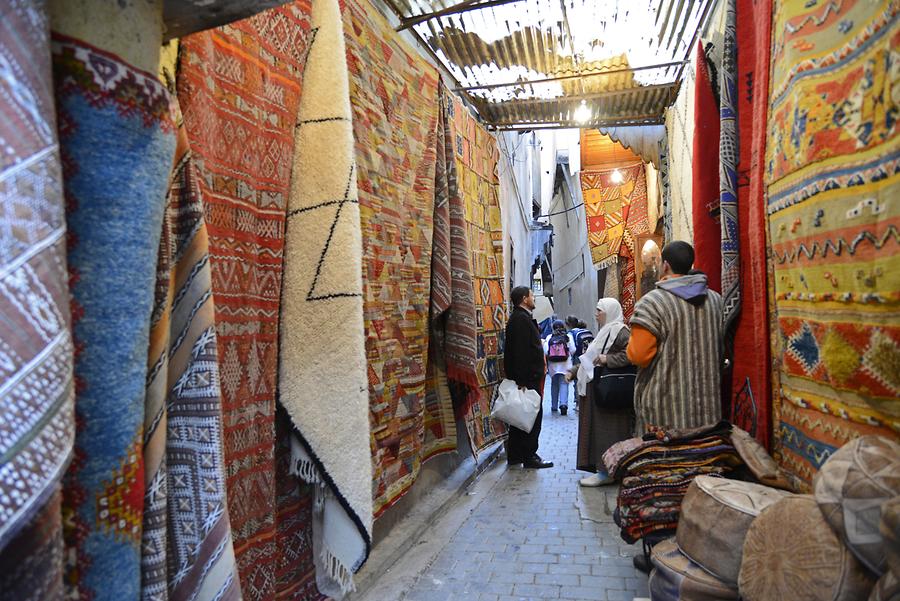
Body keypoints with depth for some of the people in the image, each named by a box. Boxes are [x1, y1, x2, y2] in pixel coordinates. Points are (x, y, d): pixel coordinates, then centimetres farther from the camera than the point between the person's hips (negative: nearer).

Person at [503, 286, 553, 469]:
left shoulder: (522, 317, 19)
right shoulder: (520, 319, -15)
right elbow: (520, 352, -22)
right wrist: (522, 381, -25)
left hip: (525, 378, 11)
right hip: (527, 378, -11)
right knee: (533, 416, -4)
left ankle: (514, 455, 22)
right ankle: (529, 456, 4)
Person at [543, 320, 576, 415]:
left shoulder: (549, 338, -1)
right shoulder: (568, 337, -2)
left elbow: (545, 352, -7)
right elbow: (573, 350, -4)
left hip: (553, 365, 2)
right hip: (565, 365, -1)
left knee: (554, 385, 14)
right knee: (564, 384, 0)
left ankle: (554, 406, 22)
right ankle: (563, 404, -18)